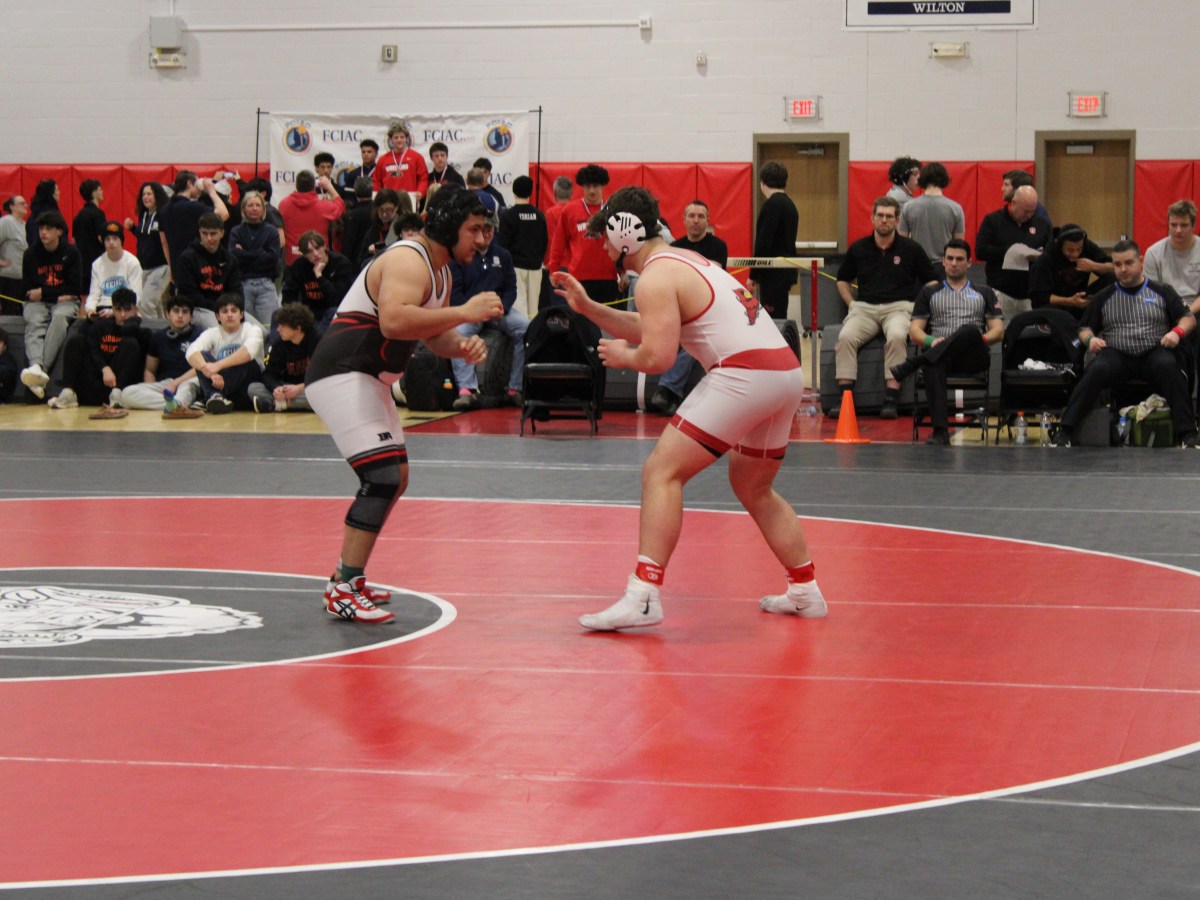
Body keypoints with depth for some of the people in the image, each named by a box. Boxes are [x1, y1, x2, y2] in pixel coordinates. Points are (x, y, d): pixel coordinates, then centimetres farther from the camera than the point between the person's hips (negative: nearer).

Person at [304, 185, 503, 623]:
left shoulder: (440, 271, 14)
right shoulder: (409, 261, -19)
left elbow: (434, 334, 22)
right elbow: (393, 320, -36)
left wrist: (464, 345, 0)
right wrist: (464, 312, -32)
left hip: (368, 380, 11)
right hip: (341, 375, -11)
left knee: (394, 479, 18)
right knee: (383, 477, -19)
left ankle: (346, 577, 28)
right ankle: (344, 591, -17)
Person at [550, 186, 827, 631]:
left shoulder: (655, 278, -5)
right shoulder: (685, 260, 24)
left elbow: (658, 356, -14)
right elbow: (651, 330, 32)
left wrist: (621, 356, 6)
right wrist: (588, 307, 28)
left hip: (743, 373, -10)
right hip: (787, 370, 10)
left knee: (661, 473, -9)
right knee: (753, 488, 26)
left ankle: (643, 596, -18)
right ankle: (805, 592, 31)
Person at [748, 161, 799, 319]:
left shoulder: (772, 204, -14)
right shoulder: (789, 204, 15)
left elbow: (763, 243, -19)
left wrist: (753, 275, -15)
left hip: (774, 273, -9)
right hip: (787, 270, 9)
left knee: (773, 318, -10)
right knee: (780, 317, 12)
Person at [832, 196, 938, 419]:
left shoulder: (911, 249, 7)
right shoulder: (858, 248, 12)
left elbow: (931, 282, 13)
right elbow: (843, 280, 27)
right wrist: (851, 304, 11)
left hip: (899, 306, -2)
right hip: (865, 307, 2)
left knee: (896, 337, -36)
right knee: (846, 337, -29)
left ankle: (891, 400, -33)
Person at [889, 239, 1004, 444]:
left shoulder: (984, 293, 25)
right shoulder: (929, 293, 25)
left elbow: (998, 332, 14)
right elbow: (914, 332, 14)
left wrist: (979, 338, -9)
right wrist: (931, 341, -9)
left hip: (973, 357, 0)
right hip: (939, 353, 0)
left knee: (970, 330, -38)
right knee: (933, 364, -41)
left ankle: (910, 366, -46)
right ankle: (940, 430, -53)